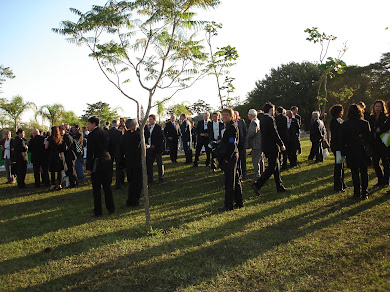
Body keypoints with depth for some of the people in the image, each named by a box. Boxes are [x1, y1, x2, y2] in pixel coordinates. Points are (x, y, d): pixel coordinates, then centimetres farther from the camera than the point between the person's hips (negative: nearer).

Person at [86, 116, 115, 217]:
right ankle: (111, 208, 20)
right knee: (107, 187, 14)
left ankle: (97, 211, 7)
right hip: (107, 163, 6)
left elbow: (90, 152, -13)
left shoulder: (92, 135, -11)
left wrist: (88, 167, -9)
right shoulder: (105, 133, 9)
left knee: (96, 188, 2)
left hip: (97, 164, -6)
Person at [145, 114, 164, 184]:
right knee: (149, 163, 5)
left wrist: (154, 145, -14)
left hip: (157, 148, -5)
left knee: (159, 164, 4)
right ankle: (150, 179, 13)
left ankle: (161, 178, 16)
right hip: (150, 149, 5)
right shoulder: (147, 127, 9)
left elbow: (161, 138, -10)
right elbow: (145, 137, 12)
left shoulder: (158, 127, -7)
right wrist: (146, 144, -6)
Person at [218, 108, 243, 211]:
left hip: (230, 158, -10)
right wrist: (222, 158, 19)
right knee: (236, 180, 14)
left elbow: (232, 144, -20)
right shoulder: (227, 127, 17)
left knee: (230, 182, -5)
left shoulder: (232, 127, -14)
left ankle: (228, 205, 2)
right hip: (228, 157, 10)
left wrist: (227, 158, -19)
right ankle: (239, 203, 23)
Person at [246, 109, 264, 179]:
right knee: (261, 160, 19)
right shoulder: (258, 121, 14)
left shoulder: (253, 122, -15)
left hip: (256, 144, -10)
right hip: (261, 143, 10)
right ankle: (262, 173, 30)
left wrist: (247, 137, -16)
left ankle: (257, 176, -6)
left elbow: (253, 131, -30)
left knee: (255, 160, -6)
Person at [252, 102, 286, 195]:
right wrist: (282, 145, -10)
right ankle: (257, 184, -9)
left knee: (276, 166, 16)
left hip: (265, 146, 10)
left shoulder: (262, 119, 10)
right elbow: (275, 134, -19)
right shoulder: (270, 120, -18)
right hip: (272, 147, -9)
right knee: (272, 168, -4)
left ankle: (280, 187, 24)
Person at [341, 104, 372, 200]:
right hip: (363, 151, 1)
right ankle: (364, 194, 13)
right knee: (364, 173, 9)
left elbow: (343, 140, -2)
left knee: (355, 173, 7)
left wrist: (344, 151, 6)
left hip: (351, 152, -1)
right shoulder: (365, 123, -3)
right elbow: (369, 138, 0)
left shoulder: (345, 125, -6)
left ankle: (357, 193, 10)